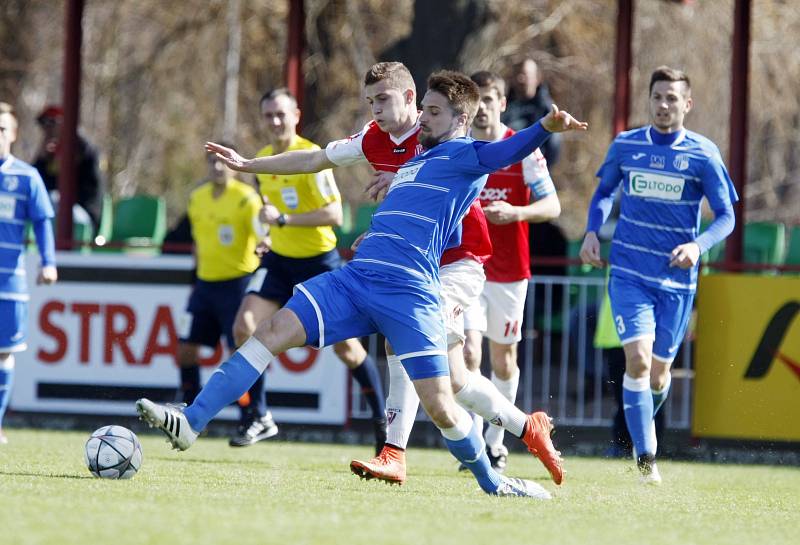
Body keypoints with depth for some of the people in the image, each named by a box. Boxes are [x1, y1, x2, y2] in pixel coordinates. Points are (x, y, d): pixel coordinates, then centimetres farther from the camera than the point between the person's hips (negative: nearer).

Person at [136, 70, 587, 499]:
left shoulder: (464, 156, 2)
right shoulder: (415, 163, 28)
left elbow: (504, 152, -18)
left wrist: (546, 128, -39)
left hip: (410, 297, -7)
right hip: (353, 281, 7)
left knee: (440, 407, -11)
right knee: (273, 332, -9)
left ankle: (494, 483, 14)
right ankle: (190, 424, -12)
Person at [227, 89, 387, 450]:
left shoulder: (311, 156, -17)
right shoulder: (262, 160, 6)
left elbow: (334, 214, -24)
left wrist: (284, 219, -29)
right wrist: (269, 235, 11)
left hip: (319, 261, -6)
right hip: (279, 260, 6)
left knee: (346, 346, -1)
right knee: (244, 328, -12)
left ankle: (382, 419, 17)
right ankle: (259, 418, -3)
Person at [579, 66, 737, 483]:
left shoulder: (703, 154, -4)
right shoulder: (625, 146, 2)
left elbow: (726, 217, -3)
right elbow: (604, 192, 18)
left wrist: (697, 246, -22)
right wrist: (592, 231, 0)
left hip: (676, 278, 0)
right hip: (629, 272, 0)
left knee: (658, 373, 7)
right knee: (638, 358, -19)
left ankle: (640, 427, 40)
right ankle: (645, 457, -14)